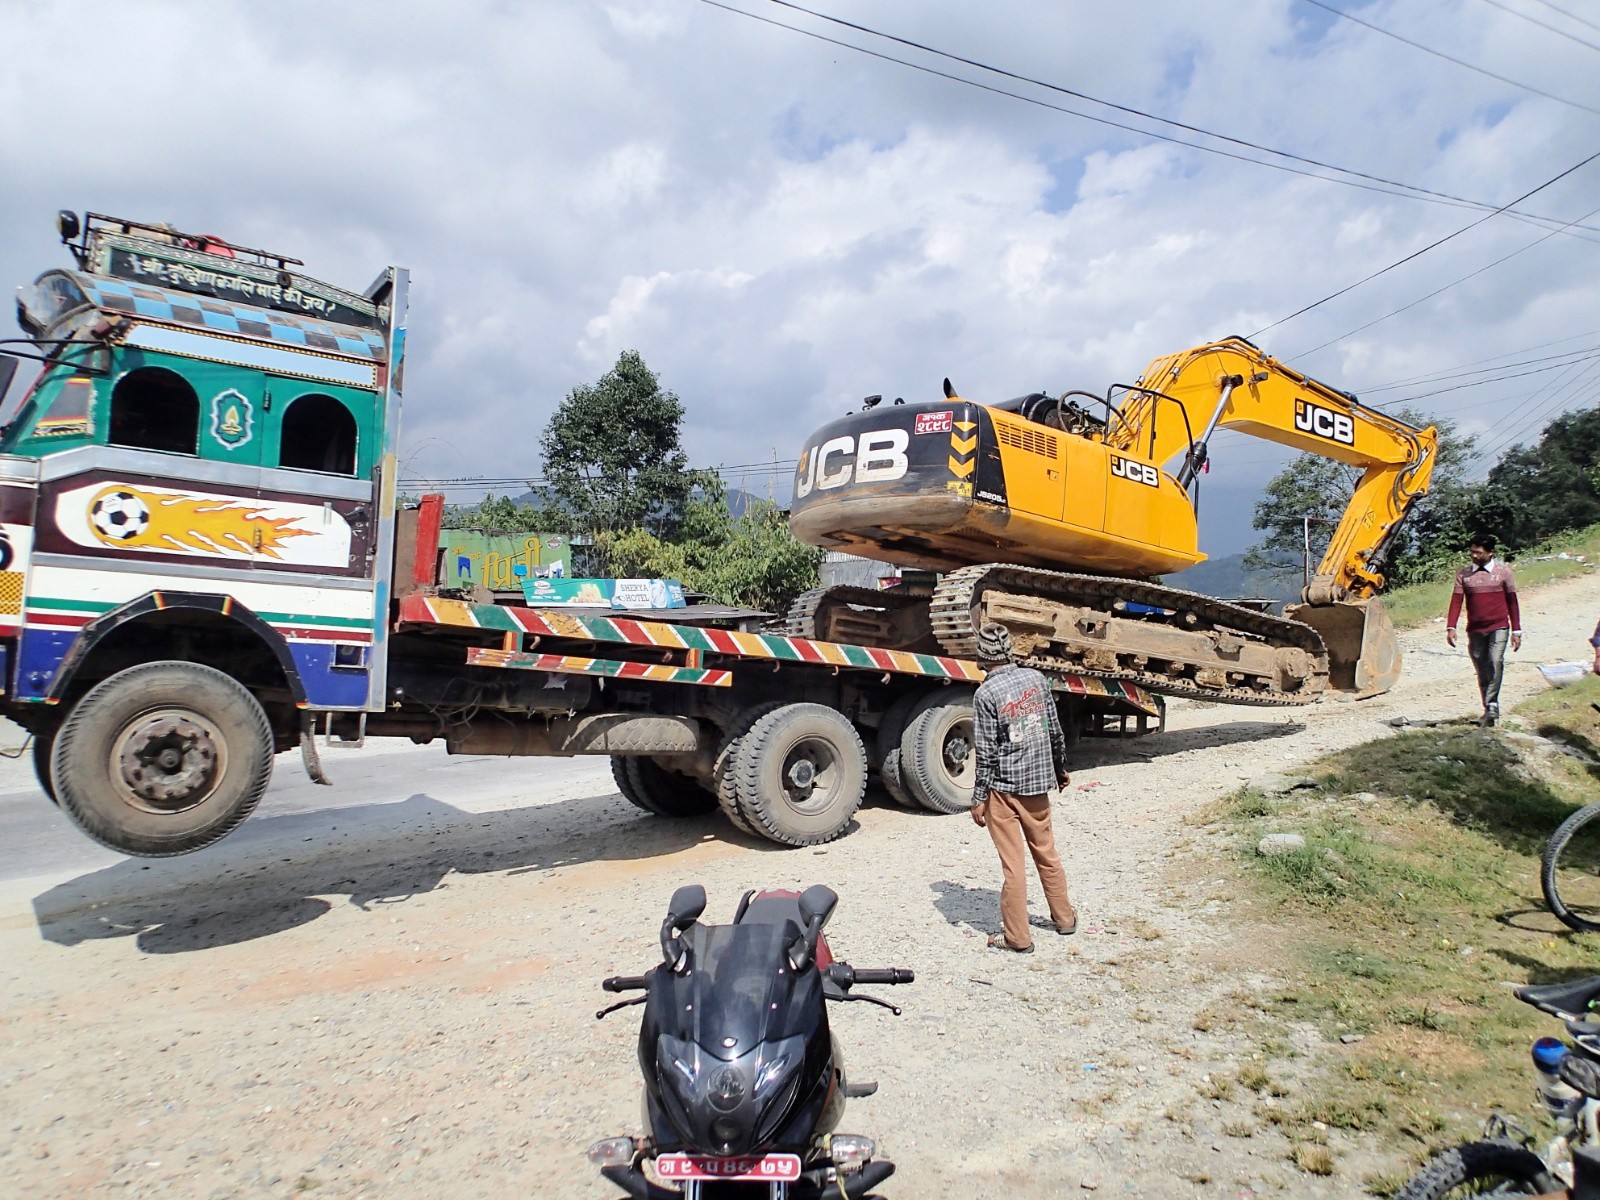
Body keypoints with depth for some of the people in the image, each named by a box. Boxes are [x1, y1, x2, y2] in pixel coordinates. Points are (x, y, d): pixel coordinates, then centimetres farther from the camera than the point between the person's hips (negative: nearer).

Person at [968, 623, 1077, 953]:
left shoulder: (986, 694, -15)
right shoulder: (1036, 678, 0)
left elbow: (987, 753, -15)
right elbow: (1055, 730, 7)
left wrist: (978, 799, -8)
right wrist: (1060, 768, 22)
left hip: (1003, 789, -5)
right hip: (1038, 781, 5)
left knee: (1012, 863, 3)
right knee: (1046, 852, 21)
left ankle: (1018, 937, 12)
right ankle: (1064, 917, 36)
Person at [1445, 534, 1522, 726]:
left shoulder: (1503, 571, 3)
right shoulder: (1463, 573, 5)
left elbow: (1512, 602, 7)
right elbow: (1456, 601, 2)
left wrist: (1516, 630, 5)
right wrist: (1451, 627, -9)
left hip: (1498, 627, -2)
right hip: (1475, 629, 2)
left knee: (1495, 662, -22)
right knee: (1482, 671, 7)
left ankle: (1492, 707, -20)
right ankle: (1489, 710, 17)